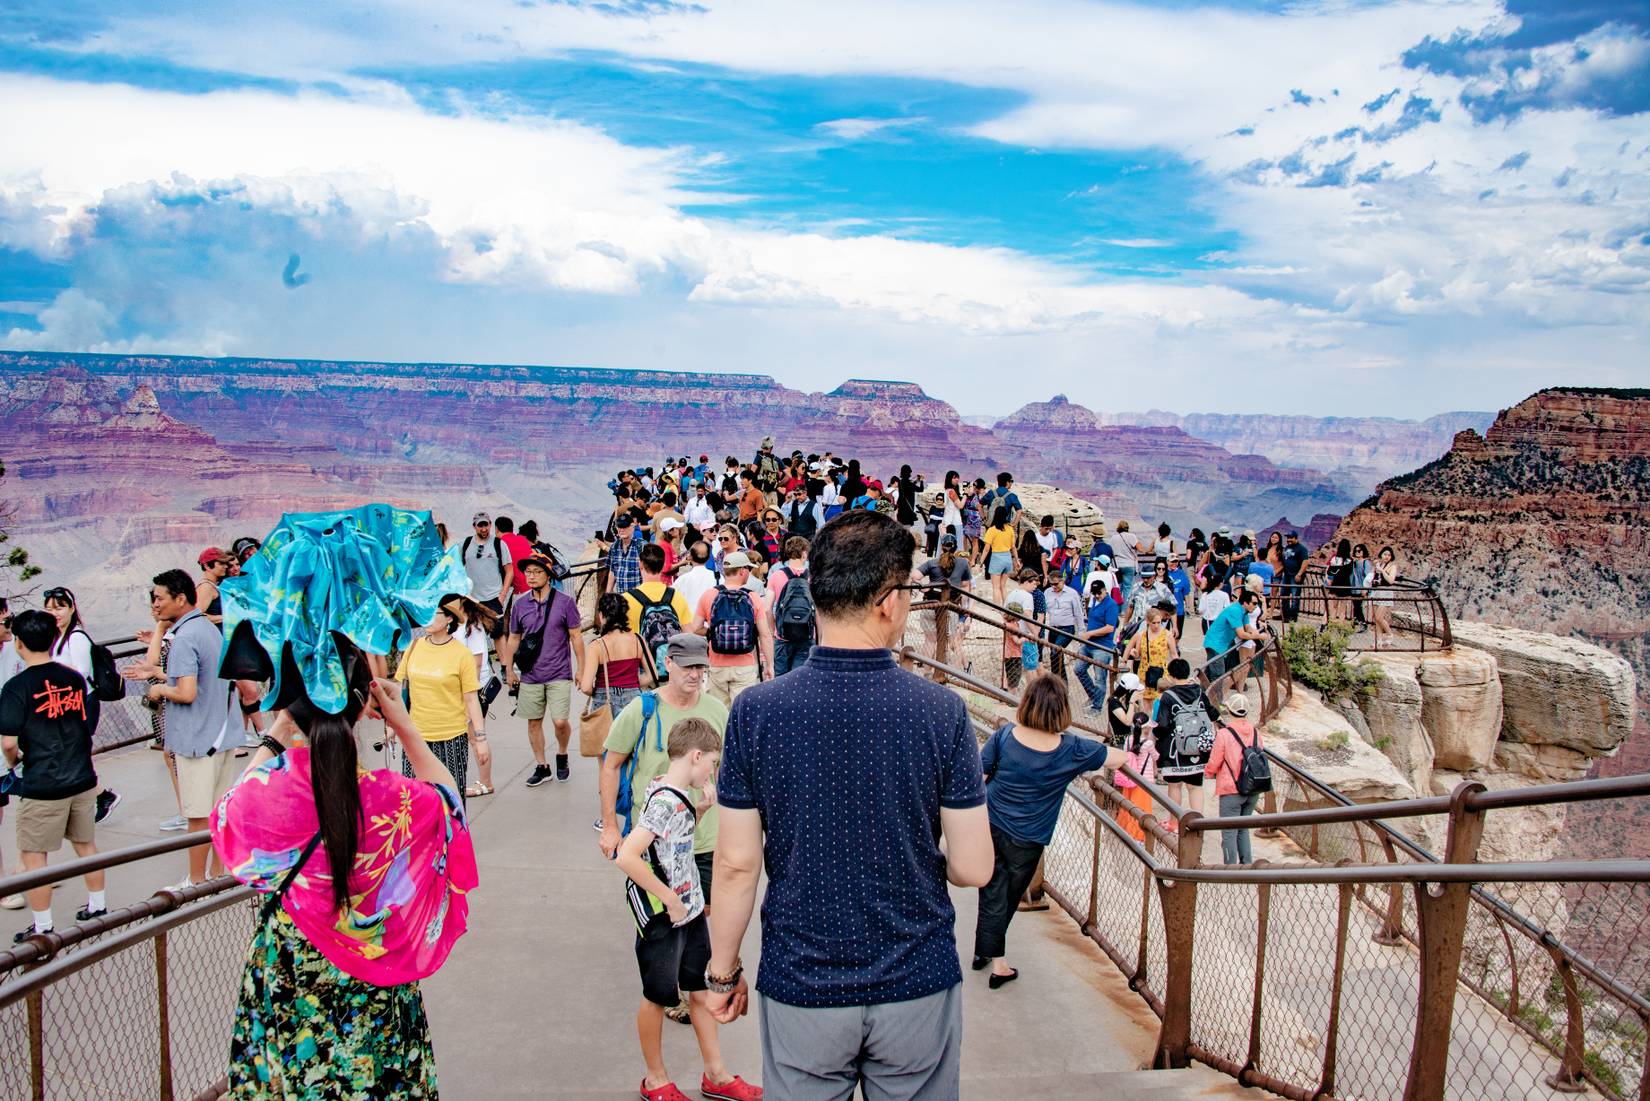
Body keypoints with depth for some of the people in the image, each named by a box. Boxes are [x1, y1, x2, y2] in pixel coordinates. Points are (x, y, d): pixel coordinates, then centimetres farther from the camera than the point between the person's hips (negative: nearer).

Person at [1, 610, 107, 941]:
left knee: (33, 855, 7)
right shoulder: (75, 678, 2)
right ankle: (97, 907, 29)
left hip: (42, 787, -6)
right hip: (82, 779, 6)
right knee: (86, 845, 18)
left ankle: (43, 928, 12)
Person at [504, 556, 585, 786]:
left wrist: (580, 668, 0)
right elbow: (513, 639, 13)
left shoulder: (565, 602, -5)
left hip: (559, 674, -3)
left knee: (560, 721, -8)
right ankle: (541, 767, 22)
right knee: (534, 722, 8)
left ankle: (562, 755, 20)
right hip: (530, 675, 3)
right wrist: (510, 670, 13)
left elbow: (576, 637, 0)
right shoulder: (520, 606, 4)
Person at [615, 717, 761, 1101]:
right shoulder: (664, 802, -25)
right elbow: (627, 857, -32)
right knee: (658, 997, 11)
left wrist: (701, 808, 3)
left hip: (691, 910, 9)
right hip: (664, 918, -9)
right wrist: (671, 900, -23)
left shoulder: (679, 795, 2)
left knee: (701, 991, 17)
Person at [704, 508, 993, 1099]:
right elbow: (973, 868, -10)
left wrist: (721, 972, 6)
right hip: (918, 985, 0)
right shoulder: (941, 711, -15)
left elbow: (736, 864, -9)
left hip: (802, 988, 0)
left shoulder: (756, 711, -14)